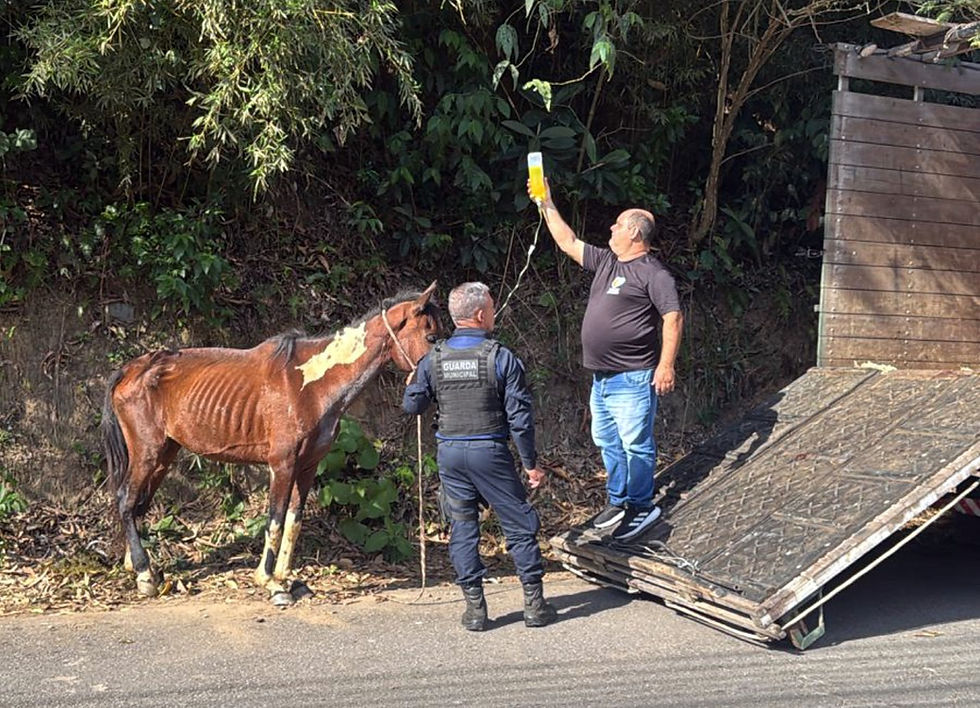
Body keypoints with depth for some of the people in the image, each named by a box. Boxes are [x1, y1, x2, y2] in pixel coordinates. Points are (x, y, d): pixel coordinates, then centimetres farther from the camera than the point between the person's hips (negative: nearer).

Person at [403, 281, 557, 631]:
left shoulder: (433, 359, 1)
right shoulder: (501, 357, -9)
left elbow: (412, 405, 8)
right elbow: (520, 416, -9)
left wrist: (410, 384, 31)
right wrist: (531, 463, -1)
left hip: (449, 452, 3)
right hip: (491, 451, -3)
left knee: (462, 529, 11)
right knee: (519, 526, 8)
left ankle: (475, 607, 14)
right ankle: (534, 604, 13)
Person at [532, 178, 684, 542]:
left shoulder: (653, 273, -12)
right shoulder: (605, 261, 13)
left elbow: (673, 317, -17)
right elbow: (568, 243, 20)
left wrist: (666, 365, -22)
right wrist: (547, 205, 17)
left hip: (632, 379, -9)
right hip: (602, 377, 9)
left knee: (636, 444, -2)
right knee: (607, 442, 17)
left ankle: (641, 507, 9)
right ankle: (618, 501, 29)